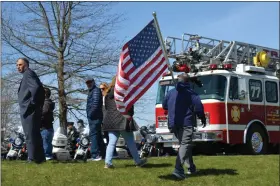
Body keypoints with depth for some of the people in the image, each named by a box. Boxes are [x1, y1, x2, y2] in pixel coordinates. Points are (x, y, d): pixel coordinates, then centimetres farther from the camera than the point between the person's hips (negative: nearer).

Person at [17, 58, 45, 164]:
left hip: (29, 110, -10)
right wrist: (39, 105, 14)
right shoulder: (29, 75, 23)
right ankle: (40, 158, 17)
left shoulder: (28, 73, -7)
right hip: (31, 110, 10)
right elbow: (40, 89, 21)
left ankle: (33, 158, -8)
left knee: (30, 136, -9)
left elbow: (35, 87, -24)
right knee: (35, 135, 12)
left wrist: (32, 102, -17)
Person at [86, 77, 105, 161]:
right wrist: (89, 114, 14)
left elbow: (95, 104, -20)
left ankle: (95, 155, -17)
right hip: (94, 117, 11)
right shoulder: (91, 91, 24)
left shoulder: (96, 90, -9)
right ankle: (102, 153, 19)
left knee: (93, 135, -14)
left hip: (94, 117, -11)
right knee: (98, 136, 13)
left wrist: (90, 114, -16)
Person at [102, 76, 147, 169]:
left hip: (110, 121, 6)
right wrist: (130, 115, -6)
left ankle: (108, 162, -4)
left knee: (111, 143, 6)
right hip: (122, 121, -6)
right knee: (130, 142, 3)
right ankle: (138, 161, 10)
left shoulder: (108, 93, 16)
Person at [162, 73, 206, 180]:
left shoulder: (171, 92, 11)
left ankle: (191, 167, 25)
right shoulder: (190, 93, -4)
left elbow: (164, 105, 21)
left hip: (173, 124, 6)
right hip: (186, 123, -6)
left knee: (185, 144, 20)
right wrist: (203, 118, 3)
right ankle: (178, 169, -27)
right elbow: (198, 107, -12)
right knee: (185, 145, -11)